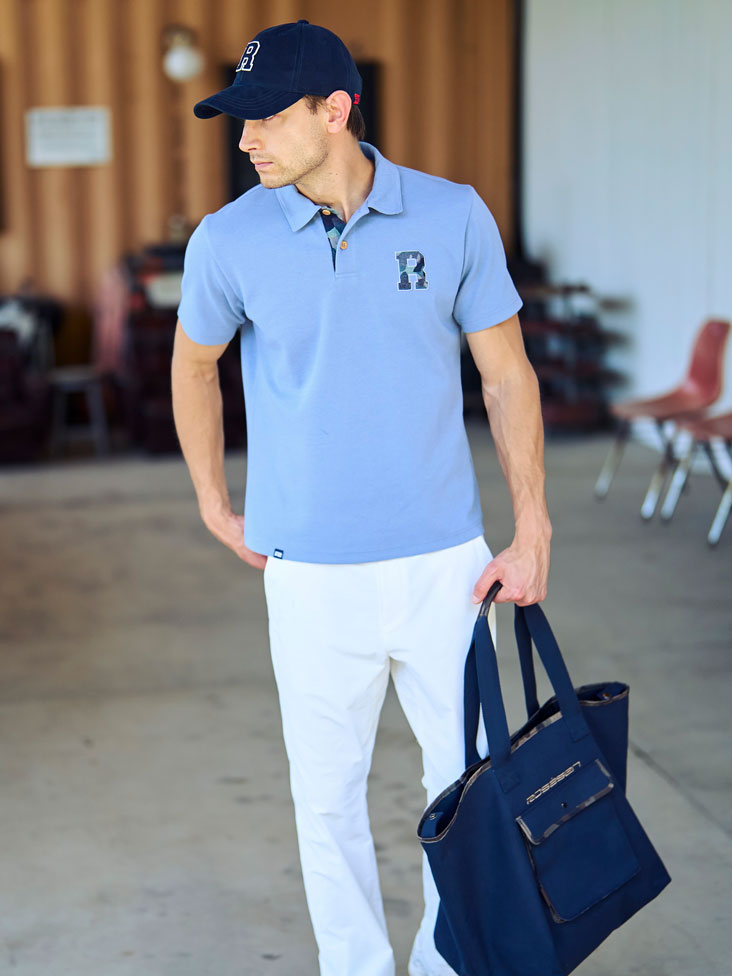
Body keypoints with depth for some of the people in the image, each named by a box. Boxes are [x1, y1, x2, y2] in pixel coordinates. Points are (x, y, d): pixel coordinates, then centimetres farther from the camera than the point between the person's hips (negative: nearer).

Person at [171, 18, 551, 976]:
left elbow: (507, 374, 2)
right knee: (329, 794, 11)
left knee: (471, 778, 13)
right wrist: (213, 505, 14)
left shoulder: (455, 217, -6)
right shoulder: (229, 240, -6)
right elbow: (193, 366, 12)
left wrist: (532, 532, 0)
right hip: (312, 575, 0)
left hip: (446, 564, 1)